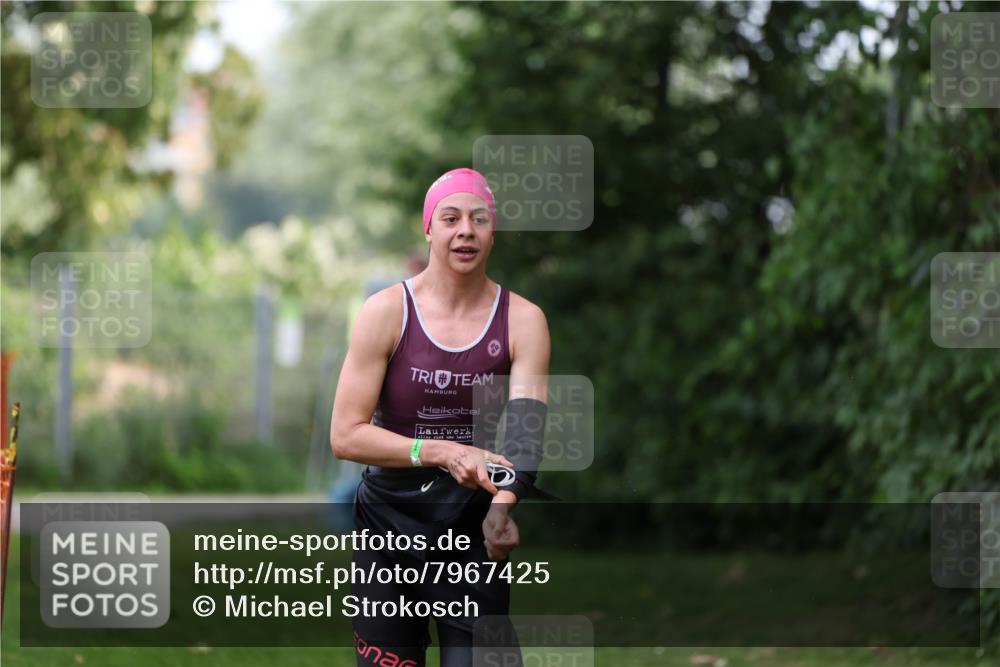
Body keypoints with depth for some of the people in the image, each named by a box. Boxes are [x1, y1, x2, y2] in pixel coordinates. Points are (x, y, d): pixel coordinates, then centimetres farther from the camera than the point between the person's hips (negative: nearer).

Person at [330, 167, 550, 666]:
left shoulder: (523, 320, -3)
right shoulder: (387, 312, -7)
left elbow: (526, 424, -15)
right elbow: (345, 436, -11)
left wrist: (504, 502, -35)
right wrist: (441, 453, -25)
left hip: (475, 530, 1)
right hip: (389, 523, -1)